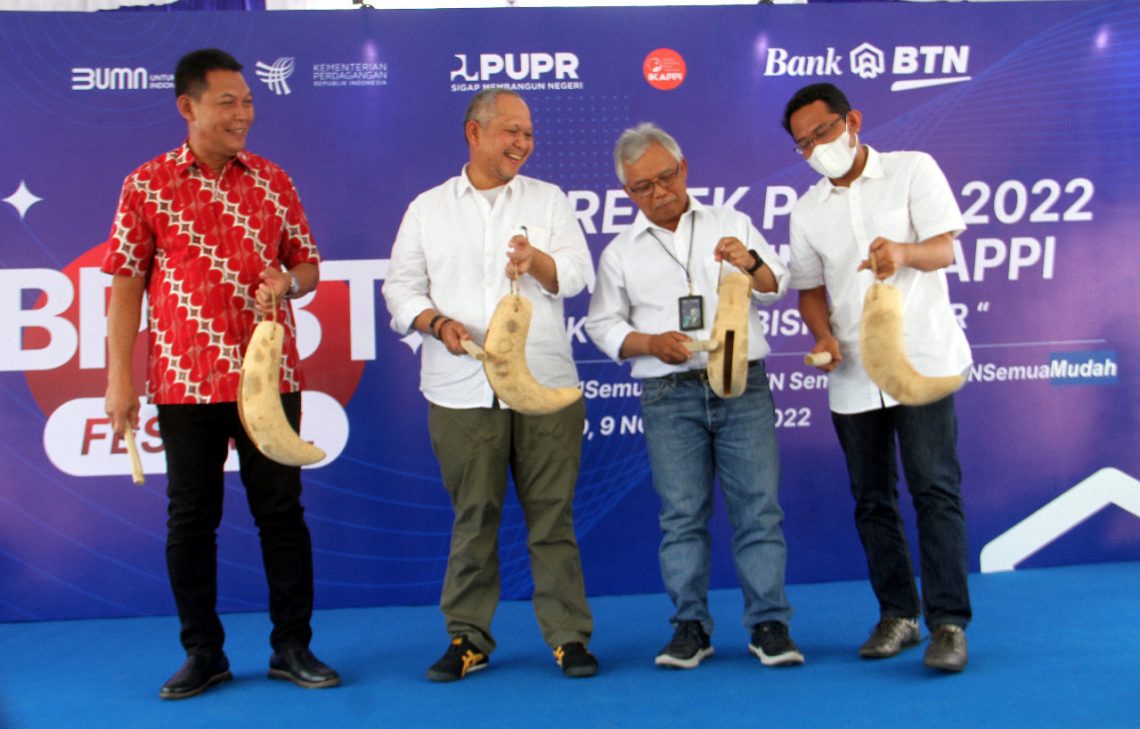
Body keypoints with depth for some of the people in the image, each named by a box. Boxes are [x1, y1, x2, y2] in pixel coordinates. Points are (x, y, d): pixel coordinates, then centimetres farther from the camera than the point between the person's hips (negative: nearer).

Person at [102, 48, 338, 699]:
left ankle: (293, 647, 17)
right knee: (191, 517, 7)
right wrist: (119, 376, -3)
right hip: (184, 380, -1)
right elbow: (126, 285, 2)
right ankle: (204, 653, 21)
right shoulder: (147, 185, 2)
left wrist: (287, 283, -12)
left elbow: (308, 264, 12)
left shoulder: (273, 181, 7)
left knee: (282, 510, 5)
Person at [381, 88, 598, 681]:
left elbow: (577, 274, 2)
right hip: (461, 391, 0)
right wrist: (437, 323, -11)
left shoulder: (548, 199, 13)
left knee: (552, 514, 2)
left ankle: (569, 635, 12)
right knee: (473, 518, 4)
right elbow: (401, 287, 8)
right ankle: (467, 637, 17)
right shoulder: (427, 208, 11)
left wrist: (536, 260, -19)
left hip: (546, 386, 0)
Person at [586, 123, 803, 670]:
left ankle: (769, 623, 4)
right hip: (669, 396, 0)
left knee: (758, 505, -3)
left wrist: (751, 263, -13)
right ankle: (690, 625, 10)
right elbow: (603, 324, 10)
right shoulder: (620, 252, 12)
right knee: (682, 513, 1)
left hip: (743, 385, 0)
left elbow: (776, 286, 9)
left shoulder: (731, 224, 12)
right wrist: (651, 343, -8)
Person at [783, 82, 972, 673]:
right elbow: (809, 287, 13)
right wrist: (824, 336, -7)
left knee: (935, 489, -9)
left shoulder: (913, 170, 1)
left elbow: (944, 248, -8)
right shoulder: (807, 211, 11)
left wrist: (905, 252, -31)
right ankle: (897, 614, 19)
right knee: (872, 498, 8)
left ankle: (948, 622, -3)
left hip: (922, 360, -4)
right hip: (853, 374, 4)